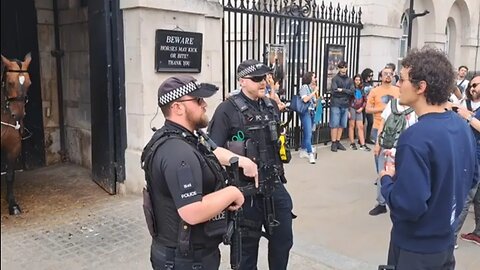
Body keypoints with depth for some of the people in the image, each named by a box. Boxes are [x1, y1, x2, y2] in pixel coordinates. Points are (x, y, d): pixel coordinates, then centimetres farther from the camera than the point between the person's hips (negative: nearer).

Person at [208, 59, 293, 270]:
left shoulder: (271, 106, 8)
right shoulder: (228, 110, -13)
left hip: (274, 186, 6)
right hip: (246, 190, -6)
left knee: (283, 239, 16)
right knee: (247, 245, 10)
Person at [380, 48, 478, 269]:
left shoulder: (415, 138, -28)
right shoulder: (462, 126, -2)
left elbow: (407, 206, -31)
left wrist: (387, 179, -13)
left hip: (415, 248, -7)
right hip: (446, 241, 7)